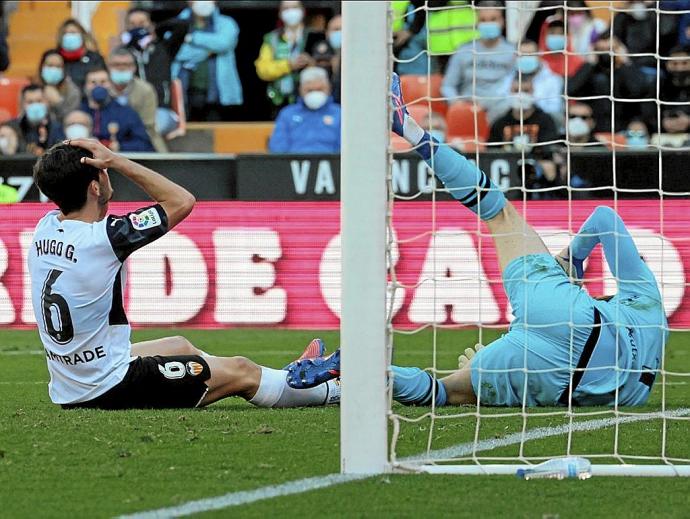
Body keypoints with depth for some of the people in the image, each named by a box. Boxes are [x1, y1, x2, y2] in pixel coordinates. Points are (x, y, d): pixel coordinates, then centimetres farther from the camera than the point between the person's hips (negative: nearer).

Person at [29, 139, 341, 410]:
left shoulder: (44, 230, -2)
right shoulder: (100, 238, -24)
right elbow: (182, 201, -12)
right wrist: (116, 161, -12)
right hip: (111, 389, -9)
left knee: (179, 346, 32)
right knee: (240, 371, 9)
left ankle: (289, 380, 49)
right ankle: (328, 392, 32)